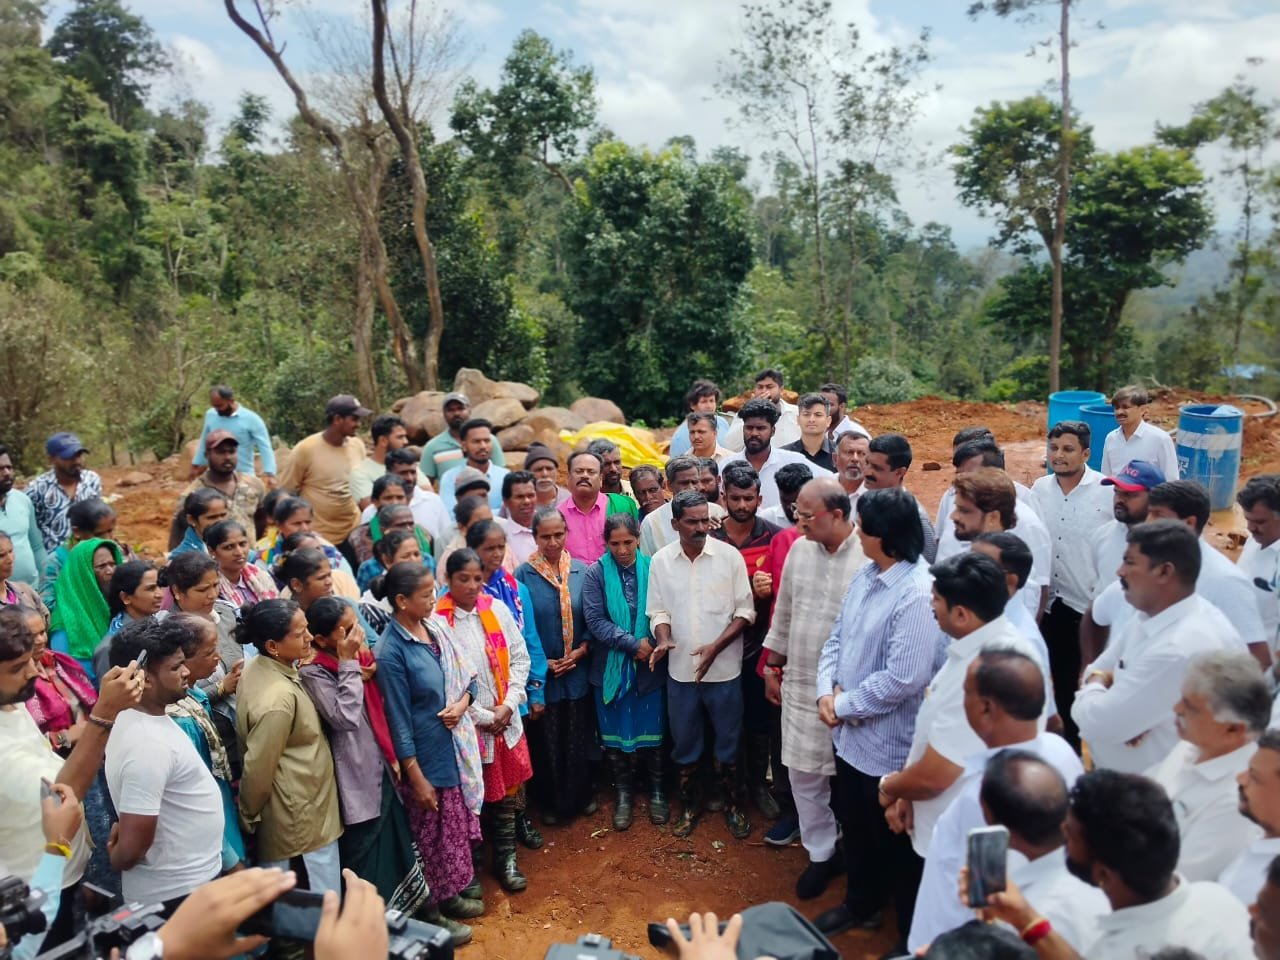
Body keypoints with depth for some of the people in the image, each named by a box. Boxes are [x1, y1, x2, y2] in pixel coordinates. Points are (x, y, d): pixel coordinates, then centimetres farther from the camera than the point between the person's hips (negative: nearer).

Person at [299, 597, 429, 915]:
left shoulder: (363, 659, 5)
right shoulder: (313, 674, -15)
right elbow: (345, 718, -27)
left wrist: (392, 757, 5)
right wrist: (348, 664, -23)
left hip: (381, 772, 7)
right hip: (355, 780, -7)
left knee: (393, 849, 18)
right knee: (365, 866, 4)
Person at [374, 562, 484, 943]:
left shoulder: (436, 626, -2)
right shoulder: (391, 651, -23)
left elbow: (467, 676, 7)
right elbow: (399, 720, -18)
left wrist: (462, 703, -14)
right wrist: (416, 777, -14)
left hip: (457, 745, 7)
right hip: (426, 754, -7)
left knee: (457, 824, 22)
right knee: (434, 834, 11)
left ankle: (449, 895, 42)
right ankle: (430, 912, 31)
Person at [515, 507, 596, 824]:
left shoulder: (581, 570, -2)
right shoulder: (524, 574, -9)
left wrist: (582, 649, -9)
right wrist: (541, 662, -10)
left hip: (578, 670, 2)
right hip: (542, 673, -2)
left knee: (579, 737, 15)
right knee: (546, 741, 11)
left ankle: (580, 796, 36)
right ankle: (551, 802, 31)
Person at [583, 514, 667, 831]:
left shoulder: (652, 568, -5)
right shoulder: (596, 573, -5)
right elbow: (595, 620, -10)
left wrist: (651, 645, -16)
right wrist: (633, 643, -15)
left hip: (649, 665, 0)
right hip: (611, 666, 0)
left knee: (652, 731, 10)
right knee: (615, 733, 11)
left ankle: (657, 790, 30)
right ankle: (623, 793, 30)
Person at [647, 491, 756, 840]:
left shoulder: (729, 556, -9)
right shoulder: (660, 560, -3)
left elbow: (745, 611, -7)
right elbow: (658, 610, 4)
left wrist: (716, 646, -17)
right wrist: (663, 639, -16)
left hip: (724, 668, -2)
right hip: (680, 669, 2)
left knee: (727, 743, 12)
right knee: (684, 743, 15)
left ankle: (732, 805, 33)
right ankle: (690, 805, 35)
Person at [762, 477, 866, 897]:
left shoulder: (871, 558, -18)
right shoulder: (799, 549, 1)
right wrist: (772, 667, 15)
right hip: (799, 683, 5)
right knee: (803, 773, 14)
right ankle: (821, 853, 33)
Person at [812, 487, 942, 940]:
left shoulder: (918, 594, -27)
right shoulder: (865, 574, 1)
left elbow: (902, 679, -28)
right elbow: (837, 636, 7)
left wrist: (844, 705, -16)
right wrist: (827, 690, -8)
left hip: (889, 743, -8)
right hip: (850, 732, 8)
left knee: (897, 842, 13)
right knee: (855, 827, 26)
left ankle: (913, 931, 36)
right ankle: (861, 903, 49)